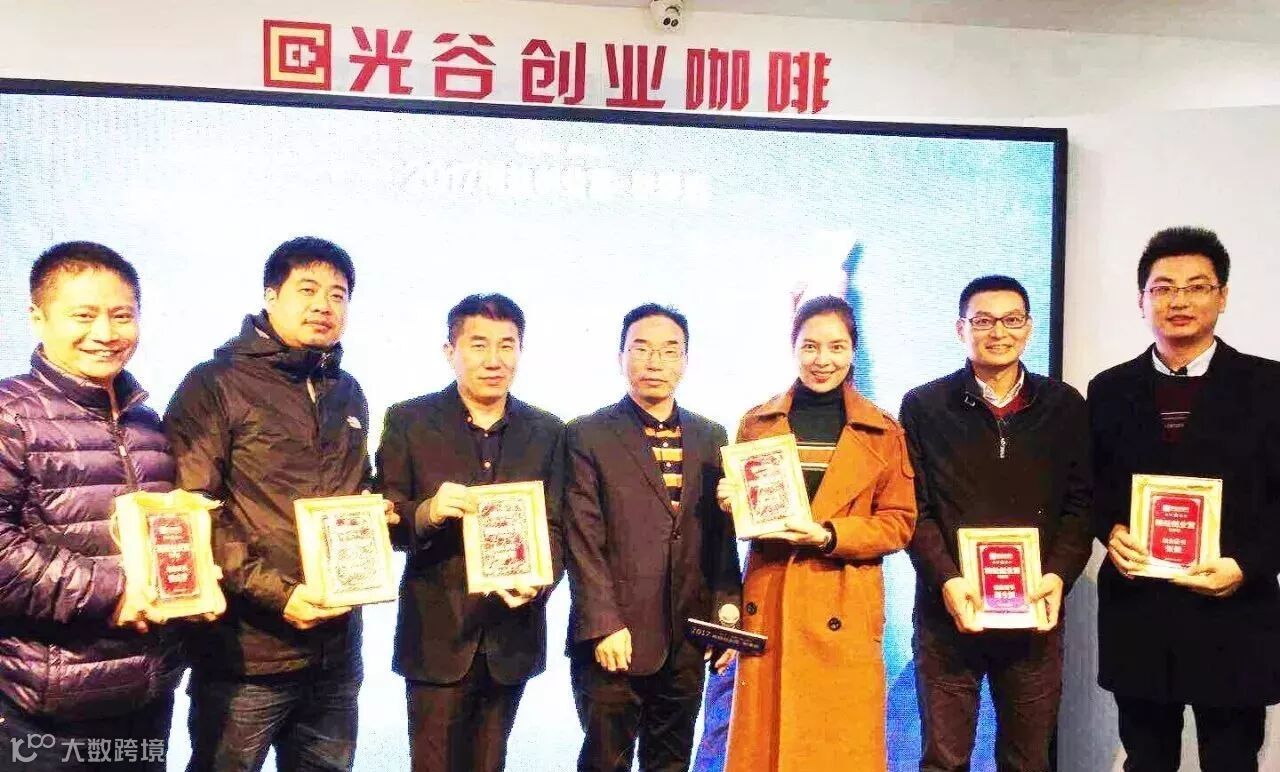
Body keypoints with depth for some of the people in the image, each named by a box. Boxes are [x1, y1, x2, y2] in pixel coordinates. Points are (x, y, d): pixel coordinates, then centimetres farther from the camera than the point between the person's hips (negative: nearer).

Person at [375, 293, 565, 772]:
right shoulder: (408, 421, -2)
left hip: (512, 633, 3)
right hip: (436, 633, -2)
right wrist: (426, 513, -24)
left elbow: (555, 526, 5)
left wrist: (539, 581, -14)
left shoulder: (546, 431, 6)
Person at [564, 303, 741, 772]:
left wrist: (726, 612, 3)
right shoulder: (588, 436, -4)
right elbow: (583, 543, -9)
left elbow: (722, 535, 10)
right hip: (616, 639, -4)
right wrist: (603, 626, -14)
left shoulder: (711, 438, 9)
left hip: (687, 641, 4)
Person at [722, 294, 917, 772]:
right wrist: (730, 505, -9)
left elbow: (898, 523, 1)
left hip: (843, 610, -1)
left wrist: (829, 535, -14)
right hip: (769, 603, 1)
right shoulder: (757, 423, 7)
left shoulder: (882, 431, 3)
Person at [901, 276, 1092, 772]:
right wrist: (945, 580, -14)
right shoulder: (924, 407, 2)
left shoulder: (1065, 406, 8)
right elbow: (913, 508, -1)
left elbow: (1081, 504, 6)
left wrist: (1059, 574, -9)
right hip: (950, 610, -1)